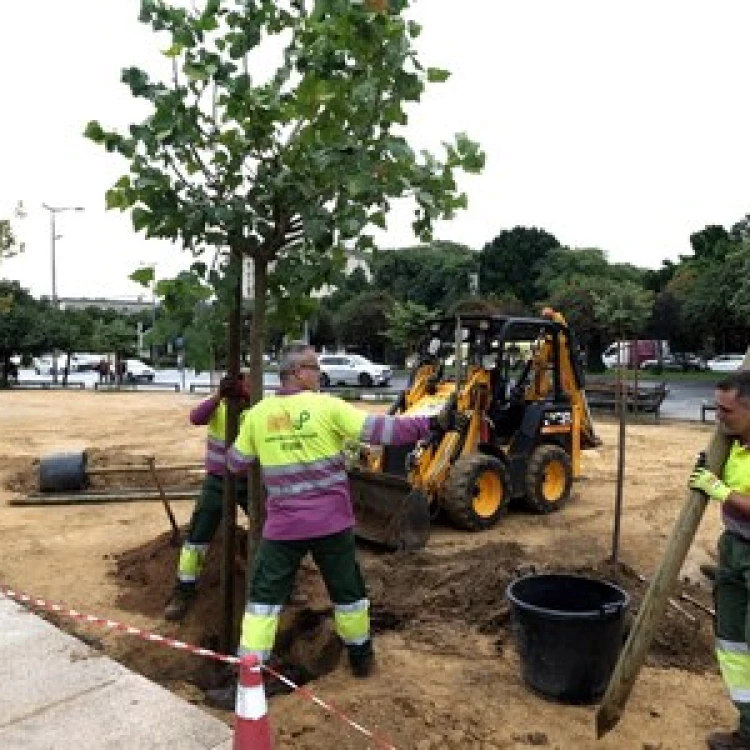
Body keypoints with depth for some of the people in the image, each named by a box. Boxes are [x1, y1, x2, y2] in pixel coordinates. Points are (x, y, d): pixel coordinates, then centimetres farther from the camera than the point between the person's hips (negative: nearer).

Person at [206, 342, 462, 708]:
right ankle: (360, 655, 36)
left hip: (283, 526, 1)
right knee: (348, 590, 19)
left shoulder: (258, 413, -2)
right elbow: (380, 430, -16)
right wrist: (433, 423, -13)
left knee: (264, 596, 11)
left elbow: (236, 463, 10)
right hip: (331, 522, -1)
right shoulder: (327, 406, -11)